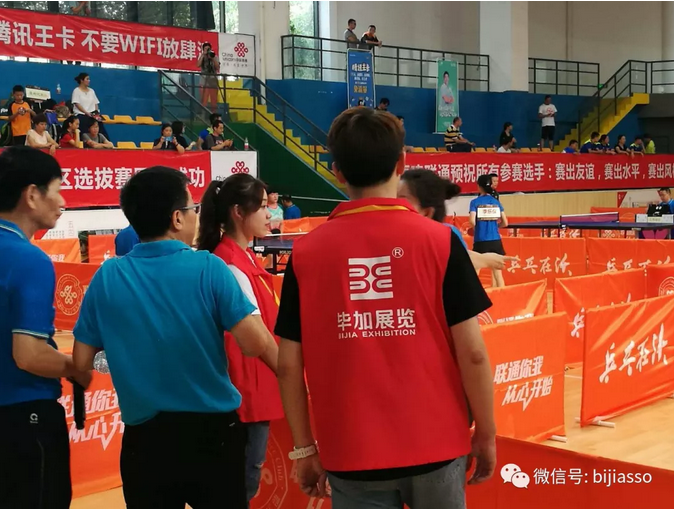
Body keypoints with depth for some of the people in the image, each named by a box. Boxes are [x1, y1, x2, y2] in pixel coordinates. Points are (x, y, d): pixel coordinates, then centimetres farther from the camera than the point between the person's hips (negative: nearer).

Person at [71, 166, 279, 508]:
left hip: (144, 436, 2)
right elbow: (256, 345, -16)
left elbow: (81, 363, 1)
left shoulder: (107, 277, -3)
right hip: (212, 430, -2)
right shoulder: (208, 268, -11)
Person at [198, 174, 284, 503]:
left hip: (257, 384, 9)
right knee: (246, 476, -1)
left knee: (247, 472, 16)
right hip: (245, 386, -9)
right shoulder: (230, 264, -18)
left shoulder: (243, 257, 11)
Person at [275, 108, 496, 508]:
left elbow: (289, 364, -2)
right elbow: (472, 352, -8)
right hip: (434, 443, 0)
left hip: (351, 453, 0)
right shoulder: (439, 240, -7)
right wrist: (486, 434, 4)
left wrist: (305, 448, 8)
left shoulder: (306, 252, -4)